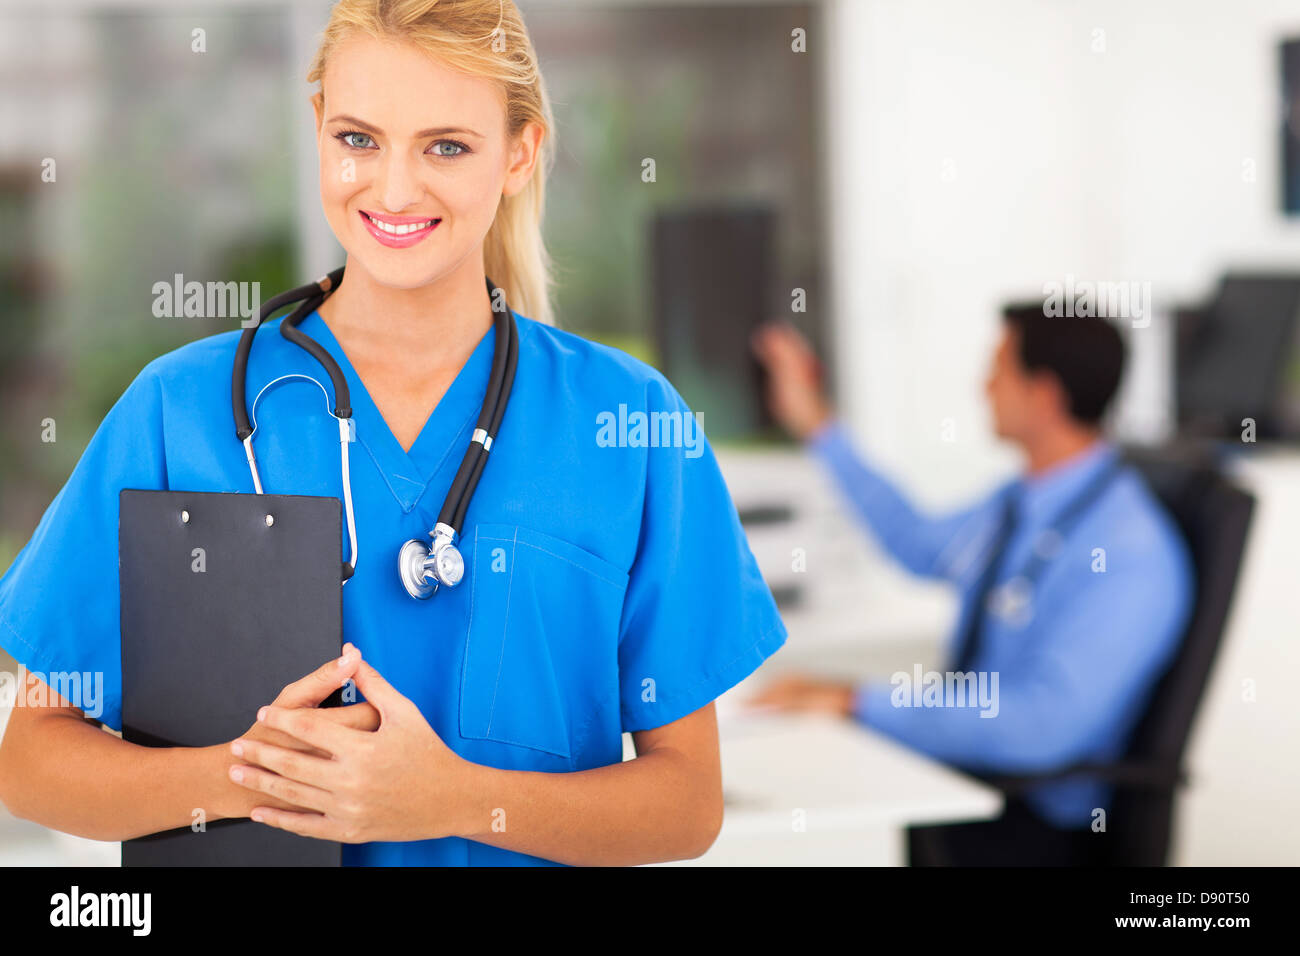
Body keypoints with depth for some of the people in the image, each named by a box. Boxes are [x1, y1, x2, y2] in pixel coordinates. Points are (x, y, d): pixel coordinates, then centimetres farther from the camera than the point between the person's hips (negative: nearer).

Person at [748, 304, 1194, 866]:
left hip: (1029, 822, -8)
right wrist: (816, 425, 27)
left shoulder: (1129, 556, -22)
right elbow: (920, 545, 27)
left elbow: (1041, 725, -31)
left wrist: (860, 702, -28)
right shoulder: (1021, 500, 6)